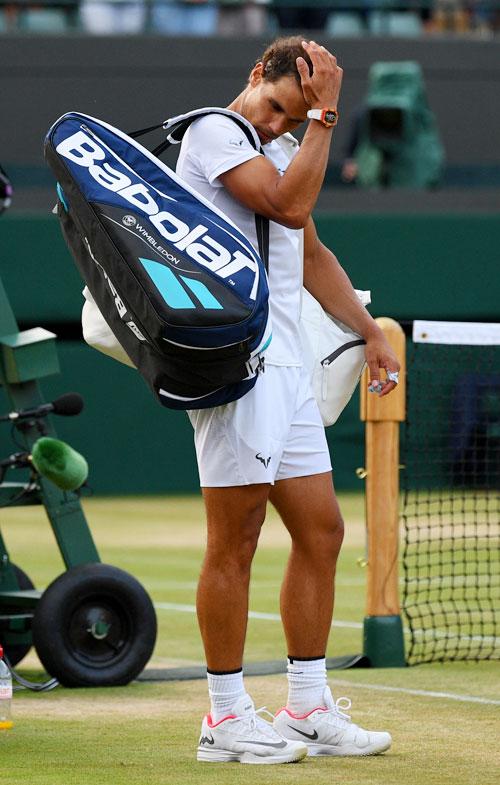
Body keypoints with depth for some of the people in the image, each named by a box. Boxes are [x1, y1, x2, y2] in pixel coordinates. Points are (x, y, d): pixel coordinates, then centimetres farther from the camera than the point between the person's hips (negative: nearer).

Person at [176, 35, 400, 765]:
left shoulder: (283, 148, 21)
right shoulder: (214, 130, -7)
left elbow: (311, 252, 30)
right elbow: (290, 206, -19)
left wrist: (369, 330, 27)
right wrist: (324, 116, -14)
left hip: (286, 367, 9)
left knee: (320, 532, 8)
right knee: (234, 541, -5)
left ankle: (309, 707, 15)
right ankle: (226, 718, 1)